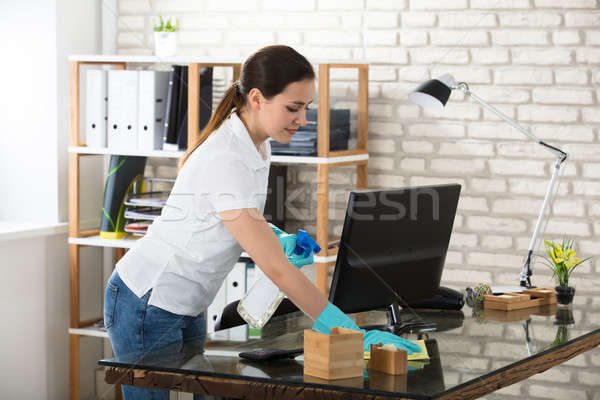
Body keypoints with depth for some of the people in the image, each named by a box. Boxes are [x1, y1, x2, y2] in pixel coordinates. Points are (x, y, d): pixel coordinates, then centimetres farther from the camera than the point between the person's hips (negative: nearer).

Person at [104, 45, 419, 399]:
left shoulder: (257, 146, 1)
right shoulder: (226, 161, -29)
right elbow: (276, 269, -32)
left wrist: (278, 237, -2)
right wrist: (351, 333, -32)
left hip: (187, 308, 9)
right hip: (147, 306, -9)